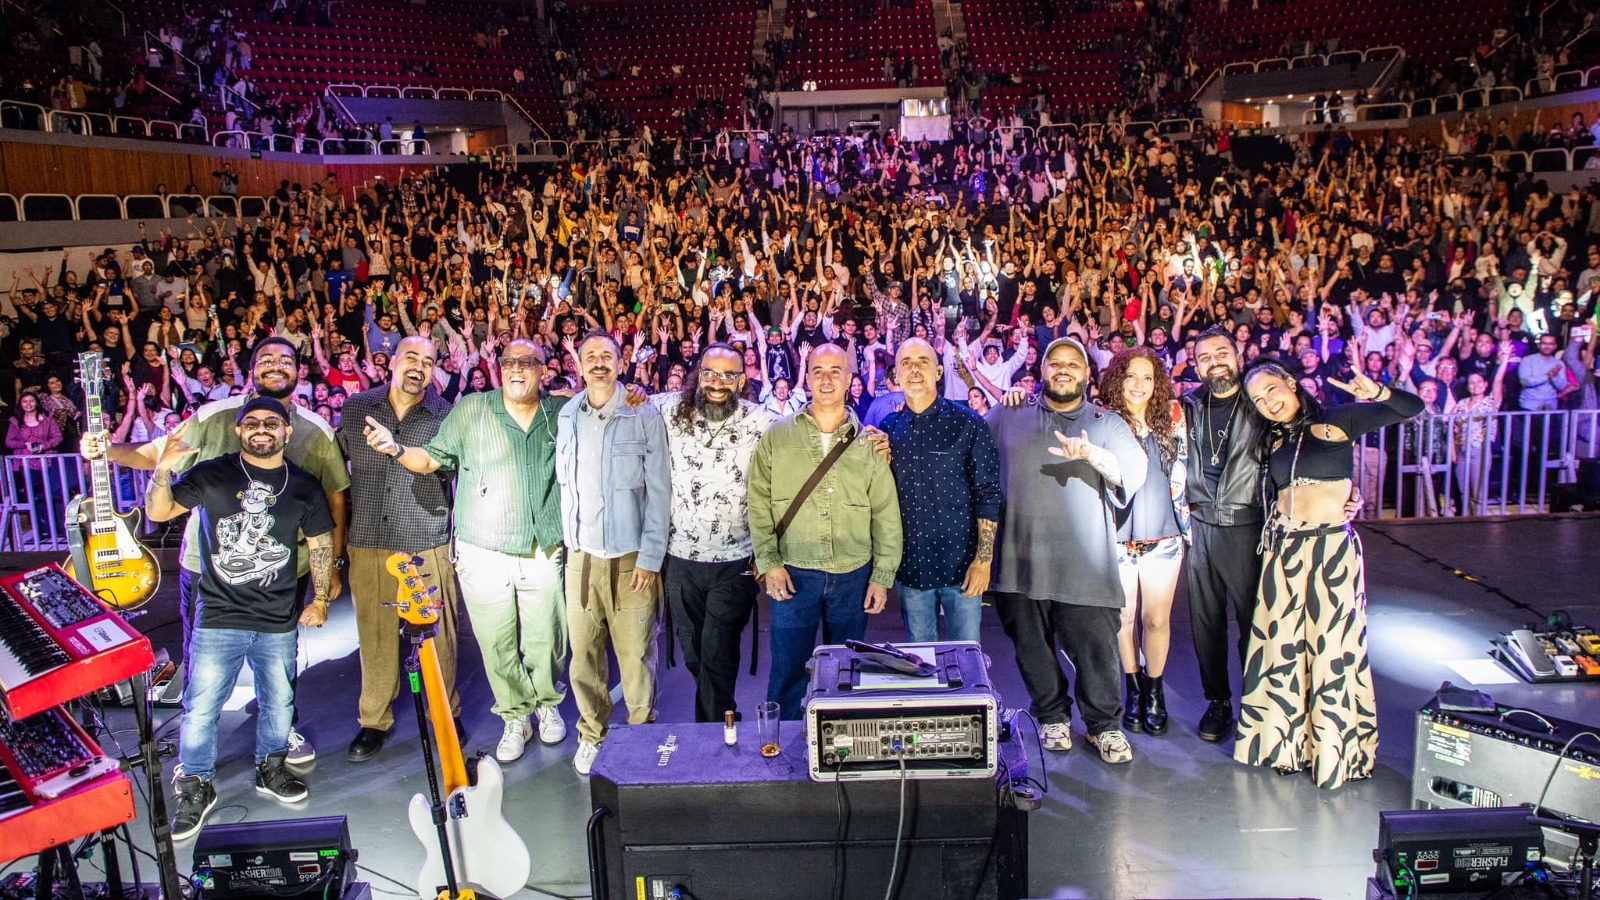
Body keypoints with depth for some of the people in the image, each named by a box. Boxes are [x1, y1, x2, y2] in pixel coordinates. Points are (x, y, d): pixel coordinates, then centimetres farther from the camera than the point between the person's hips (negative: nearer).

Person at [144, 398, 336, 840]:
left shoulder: (304, 487, 4)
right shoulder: (212, 475, -1)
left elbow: (320, 544, 11)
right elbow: (158, 512, -2)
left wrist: (320, 599, 9)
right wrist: (163, 470, -20)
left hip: (279, 621, 2)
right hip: (218, 617, -2)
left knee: (278, 702, 14)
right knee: (201, 707, 1)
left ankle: (271, 767, 36)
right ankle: (195, 787, 19)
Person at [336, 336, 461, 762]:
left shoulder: (445, 416, 0)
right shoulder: (356, 408, 5)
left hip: (427, 545, -1)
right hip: (368, 544, 1)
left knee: (437, 634, 4)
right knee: (375, 636, 8)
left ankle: (445, 713, 24)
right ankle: (374, 721, 25)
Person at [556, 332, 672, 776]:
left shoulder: (643, 415, -5)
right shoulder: (567, 416, 7)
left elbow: (659, 490, -6)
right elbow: (563, 482, 13)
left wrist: (650, 556, -9)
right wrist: (565, 539, 6)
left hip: (629, 557, -3)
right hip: (580, 555, 3)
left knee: (636, 655, 1)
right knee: (583, 653, 7)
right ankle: (592, 734, 24)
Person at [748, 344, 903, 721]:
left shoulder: (868, 443, 3)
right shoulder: (777, 438, 2)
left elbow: (886, 516, 4)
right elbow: (759, 506, 1)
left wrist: (882, 577, 1)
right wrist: (768, 562, -7)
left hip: (854, 576, 1)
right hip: (793, 576, -1)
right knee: (788, 675, 6)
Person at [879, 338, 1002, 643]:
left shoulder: (968, 425, -6)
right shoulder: (888, 428, 5)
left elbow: (988, 494, -6)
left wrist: (984, 560, -11)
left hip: (961, 566, -3)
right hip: (910, 566, 3)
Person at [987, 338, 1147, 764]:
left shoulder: (1107, 424, 9)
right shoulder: (1009, 416, 12)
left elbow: (1135, 471, -7)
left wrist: (1093, 455, -25)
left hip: (1084, 563, -1)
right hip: (1021, 557, 2)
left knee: (1095, 646, -2)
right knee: (1032, 645, 10)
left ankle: (1104, 725, 18)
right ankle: (1052, 717, 30)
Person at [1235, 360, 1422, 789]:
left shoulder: (1337, 420, 0)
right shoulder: (1273, 440, 13)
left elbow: (1412, 408, -4)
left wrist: (1378, 393, -20)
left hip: (1332, 547, -4)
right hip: (1283, 549, 5)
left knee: (1333, 646, 0)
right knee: (1283, 646, 8)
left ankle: (1335, 748, 12)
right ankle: (1287, 741, 21)